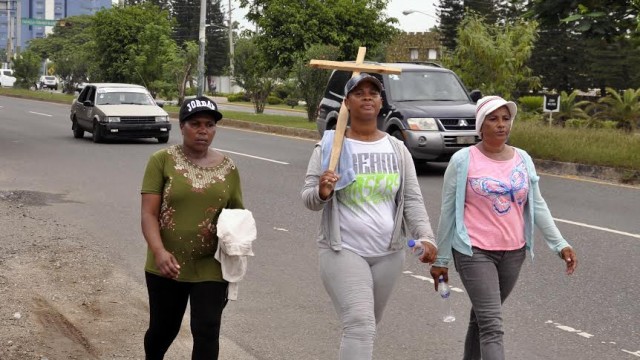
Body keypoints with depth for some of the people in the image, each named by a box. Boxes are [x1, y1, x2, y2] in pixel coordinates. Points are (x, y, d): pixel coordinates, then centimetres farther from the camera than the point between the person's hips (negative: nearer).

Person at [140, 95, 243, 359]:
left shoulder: (227, 167, 2)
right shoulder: (162, 160, -6)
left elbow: (237, 213, 12)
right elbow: (148, 213, -11)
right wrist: (159, 251, -28)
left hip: (211, 267, 1)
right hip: (167, 266, -1)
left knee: (207, 332, -3)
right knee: (163, 328, 16)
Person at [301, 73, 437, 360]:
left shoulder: (397, 149, 4)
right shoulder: (330, 146, -5)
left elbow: (412, 199, 2)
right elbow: (308, 199, -6)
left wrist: (425, 236, -13)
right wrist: (322, 192, -29)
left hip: (389, 253, 4)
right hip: (343, 251, -4)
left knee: (367, 325, 19)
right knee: (360, 325, -17)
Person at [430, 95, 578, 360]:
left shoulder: (523, 159, 5)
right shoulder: (463, 161, -7)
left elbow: (537, 206, 9)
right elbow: (448, 211, -3)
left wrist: (560, 244, 1)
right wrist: (441, 259, 0)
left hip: (513, 252, 5)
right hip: (474, 252, -5)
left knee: (483, 317, 19)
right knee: (492, 326, -12)